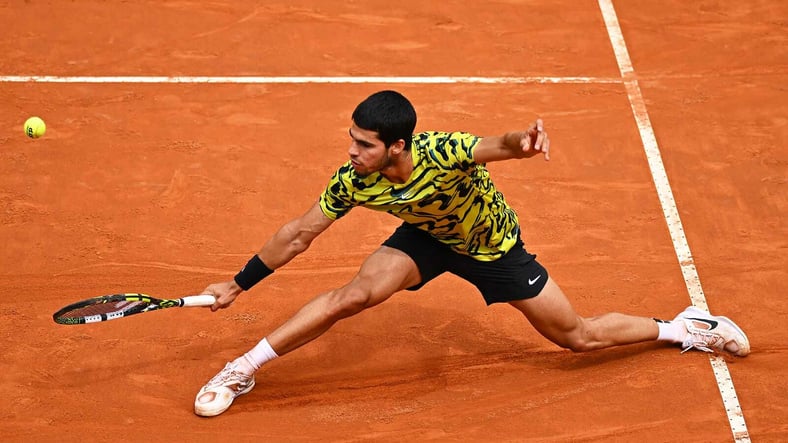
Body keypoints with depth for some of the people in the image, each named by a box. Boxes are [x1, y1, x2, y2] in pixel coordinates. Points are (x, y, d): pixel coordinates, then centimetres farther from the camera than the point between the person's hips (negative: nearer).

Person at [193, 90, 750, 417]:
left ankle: (679, 328, 28)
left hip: (494, 245, -2)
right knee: (355, 294, -24)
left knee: (578, 336, 3)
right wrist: (238, 285, -10)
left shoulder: (442, 153, -39)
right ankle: (245, 369, -10)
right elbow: (298, 234, -14)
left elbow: (497, 145, -53)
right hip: (426, 238, 3)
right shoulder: (353, 182, -25)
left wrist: (524, 140, -78)